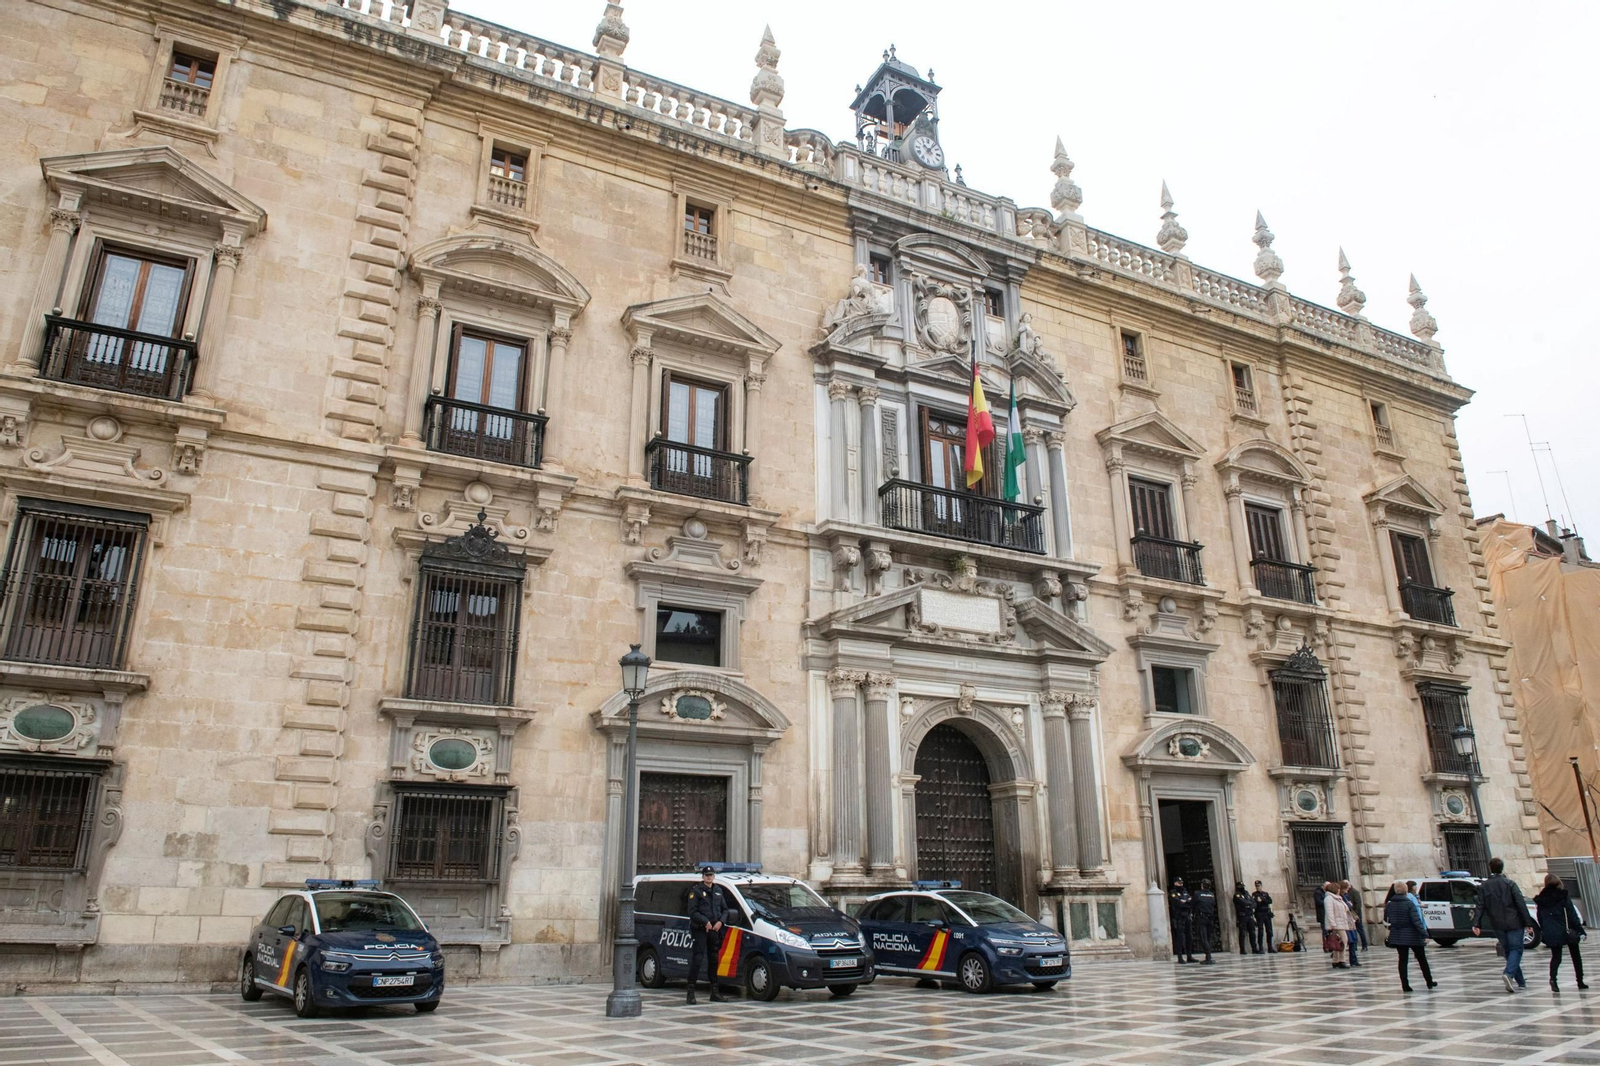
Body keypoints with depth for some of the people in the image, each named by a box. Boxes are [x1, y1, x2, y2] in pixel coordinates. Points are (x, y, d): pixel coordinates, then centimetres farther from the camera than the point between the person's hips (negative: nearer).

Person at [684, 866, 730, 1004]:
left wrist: (720, 922, -1)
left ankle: (715, 992, 18)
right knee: (697, 958, -12)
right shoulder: (696, 891, -2)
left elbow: (725, 910, 17)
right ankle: (691, 992, -11)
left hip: (715, 930, 6)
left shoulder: (718, 890, 16)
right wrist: (706, 922, -16)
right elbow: (692, 912, -9)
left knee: (713, 959, 11)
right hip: (700, 930, -6)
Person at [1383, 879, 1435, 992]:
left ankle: (1405, 985, 1)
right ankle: (1429, 982, 26)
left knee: (1402, 960, 6)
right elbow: (1417, 921, -20)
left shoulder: (1389, 905, 0)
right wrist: (1424, 935, -20)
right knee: (1422, 959, 15)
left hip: (1397, 936, 3)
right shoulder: (1409, 903, -15)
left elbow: (1386, 920, 8)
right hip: (1412, 936, -3)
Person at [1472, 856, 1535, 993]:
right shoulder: (1510, 883, -4)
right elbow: (1521, 903, -9)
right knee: (1516, 949, -1)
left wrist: (1476, 924, -5)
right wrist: (1528, 922, -6)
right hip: (1513, 923, -3)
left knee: (1508, 951, 14)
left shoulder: (1483, 887, 4)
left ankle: (1521, 982, 18)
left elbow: (1480, 907, -2)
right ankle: (1509, 974, -23)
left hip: (1497, 925, 3)